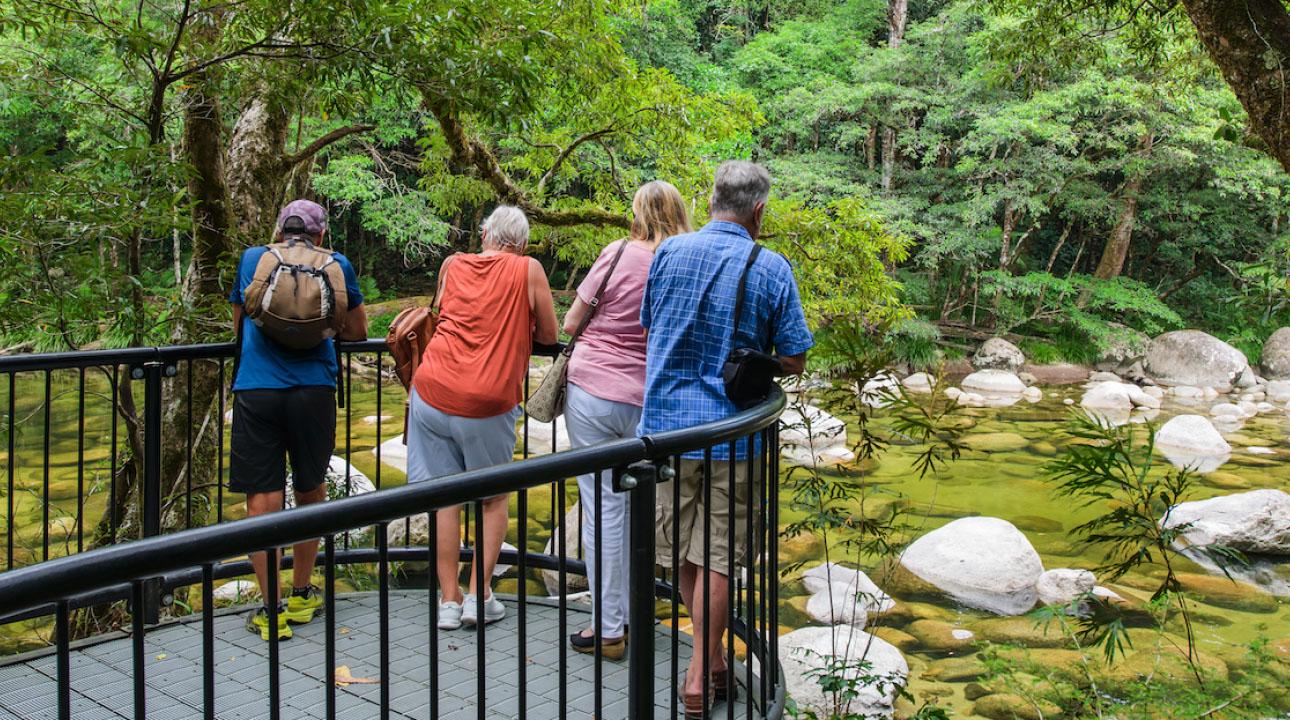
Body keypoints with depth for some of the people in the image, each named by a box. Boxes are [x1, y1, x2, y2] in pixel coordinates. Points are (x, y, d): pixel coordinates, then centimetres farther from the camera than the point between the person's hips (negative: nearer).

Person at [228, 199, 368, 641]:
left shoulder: (252, 259, 14)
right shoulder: (335, 265, 10)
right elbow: (357, 331, 19)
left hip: (255, 386, 0)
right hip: (312, 388, 0)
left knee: (262, 499, 2)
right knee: (310, 491, 16)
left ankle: (271, 608, 2)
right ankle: (301, 595, 27)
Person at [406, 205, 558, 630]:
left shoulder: (452, 265, 12)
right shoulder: (529, 270, 2)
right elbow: (548, 336, 8)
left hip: (432, 393, 3)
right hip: (488, 404, -3)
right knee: (493, 497, 15)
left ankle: (449, 601, 14)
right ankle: (479, 597, 13)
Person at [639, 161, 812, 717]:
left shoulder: (669, 252, 0)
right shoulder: (771, 269, -8)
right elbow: (793, 361, -5)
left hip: (666, 423, 3)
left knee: (684, 554, 16)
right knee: (716, 556, 8)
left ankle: (712, 662, 29)